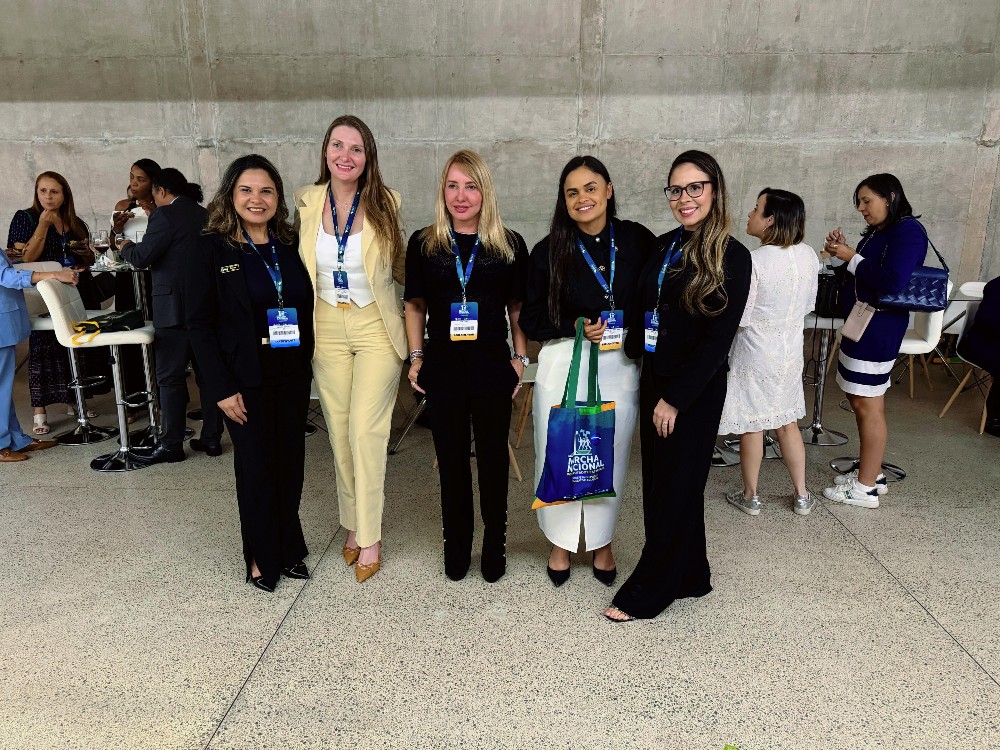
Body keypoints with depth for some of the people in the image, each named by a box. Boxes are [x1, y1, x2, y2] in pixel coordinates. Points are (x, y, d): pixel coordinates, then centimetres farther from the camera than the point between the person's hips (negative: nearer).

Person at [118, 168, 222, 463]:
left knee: (170, 377, -1)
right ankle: (211, 437, 16)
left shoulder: (165, 215, -10)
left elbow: (141, 258, -12)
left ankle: (172, 445, 3)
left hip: (176, 308, -7)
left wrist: (126, 246, 10)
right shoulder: (205, 215, 12)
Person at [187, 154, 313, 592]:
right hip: (246, 379, -3)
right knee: (256, 468, 4)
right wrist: (223, 388, -11)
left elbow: (307, 308, 9)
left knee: (291, 464, 10)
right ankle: (262, 558, 23)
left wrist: (308, 365, -1)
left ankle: (289, 549, 28)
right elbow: (199, 323, -7)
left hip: (293, 375, 4)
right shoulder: (212, 250, -5)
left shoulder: (291, 246, 6)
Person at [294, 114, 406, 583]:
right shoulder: (305, 203, 0)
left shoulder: (385, 203, -5)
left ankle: (369, 537, 10)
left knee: (366, 431, -4)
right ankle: (353, 524, 27)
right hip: (327, 329, 3)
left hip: (376, 328, -2)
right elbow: (296, 266, 10)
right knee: (339, 431, 9)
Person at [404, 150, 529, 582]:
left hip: (492, 366, -1)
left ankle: (494, 547, 26)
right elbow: (415, 305, 11)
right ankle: (456, 548, 27)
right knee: (451, 460, 10)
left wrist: (521, 358, 0)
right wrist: (416, 357, 5)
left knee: (493, 458, 9)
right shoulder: (423, 244, 4)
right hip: (442, 368, 1)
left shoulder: (510, 245, 1)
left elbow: (519, 307, 7)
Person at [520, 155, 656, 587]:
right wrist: (576, 327, -16)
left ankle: (602, 542, 35)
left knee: (611, 458, 12)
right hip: (564, 365, -1)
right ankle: (561, 542, 30)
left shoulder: (638, 240, -2)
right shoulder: (550, 251, -5)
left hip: (620, 367, 1)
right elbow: (530, 319, -2)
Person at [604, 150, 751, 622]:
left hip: (694, 392, -7)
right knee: (658, 483, 15)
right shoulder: (664, 246, 7)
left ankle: (645, 593, 18)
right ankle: (690, 575, 33)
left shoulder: (732, 257, -12)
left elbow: (718, 339, -16)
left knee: (674, 489, 5)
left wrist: (675, 399, -16)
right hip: (653, 380, 7)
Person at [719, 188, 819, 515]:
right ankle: (801, 496, 27)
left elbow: (739, 316, -19)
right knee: (787, 422, 18)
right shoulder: (809, 256, -3)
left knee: (752, 427, 8)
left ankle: (750, 497, 23)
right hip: (791, 350, 6)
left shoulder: (754, 261, -23)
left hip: (755, 352, -6)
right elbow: (809, 304, 9)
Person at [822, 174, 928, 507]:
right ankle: (871, 474, 27)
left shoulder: (908, 231, -12)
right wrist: (844, 252, 4)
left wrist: (852, 257, -14)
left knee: (868, 406, -5)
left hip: (878, 329, -10)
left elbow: (891, 282, -22)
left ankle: (866, 488, 4)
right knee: (859, 400, 15)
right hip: (861, 324, 10)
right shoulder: (878, 232, 14)